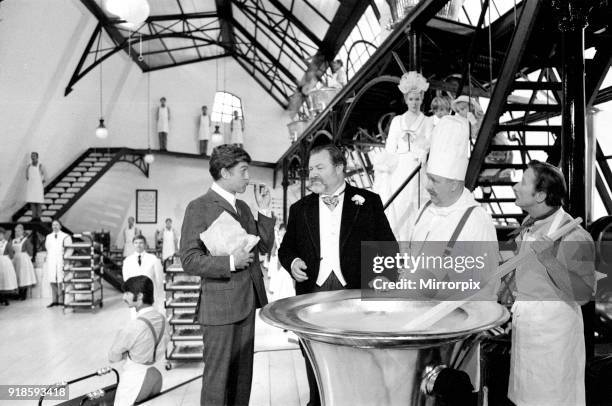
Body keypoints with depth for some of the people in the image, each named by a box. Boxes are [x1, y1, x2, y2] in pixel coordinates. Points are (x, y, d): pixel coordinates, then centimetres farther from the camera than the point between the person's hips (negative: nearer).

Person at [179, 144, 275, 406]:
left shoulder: (242, 207, 13)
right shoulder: (199, 207, -10)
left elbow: (264, 247, 13)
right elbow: (189, 261, -14)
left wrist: (264, 211, 3)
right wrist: (230, 262, -23)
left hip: (247, 302, 7)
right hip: (220, 305, -7)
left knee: (243, 374, 16)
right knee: (217, 377, 4)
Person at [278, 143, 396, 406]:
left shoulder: (368, 202, 6)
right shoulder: (299, 209, 13)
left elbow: (387, 246, 5)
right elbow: (286, 248, 19)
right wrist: (292, 262, -2)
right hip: (313, 294, 2)